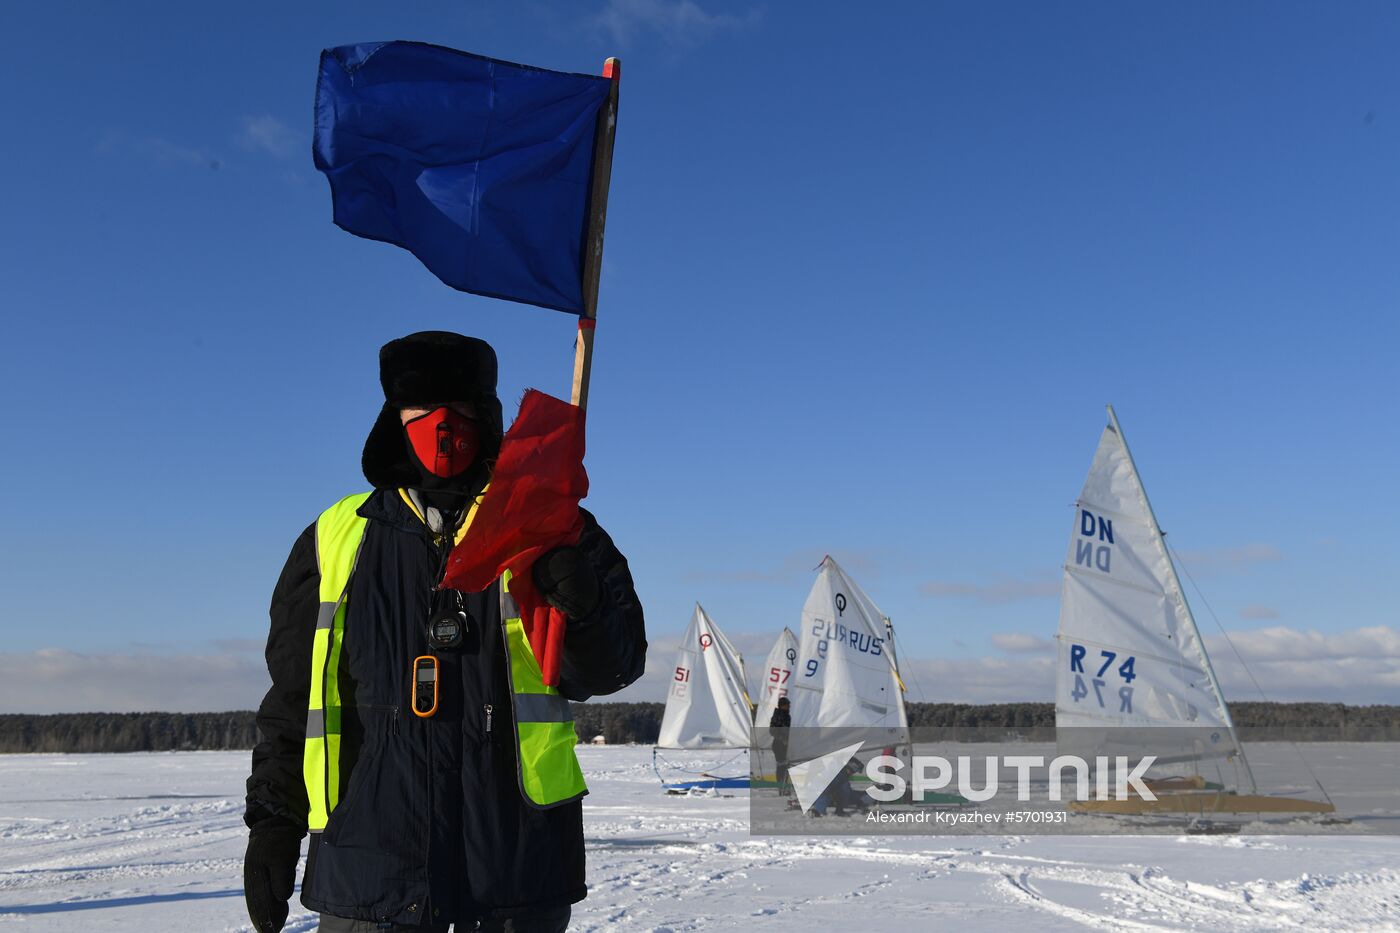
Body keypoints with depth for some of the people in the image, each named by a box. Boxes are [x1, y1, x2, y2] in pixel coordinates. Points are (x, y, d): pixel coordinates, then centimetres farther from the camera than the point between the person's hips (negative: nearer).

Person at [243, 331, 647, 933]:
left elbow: (611, 668, -3)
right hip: (368, 863, 1)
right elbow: (292, 698, 14)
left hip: (516, 857, 0)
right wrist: (273, 822, 11)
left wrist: (586, 606, -24)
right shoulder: (336, 539, 8)